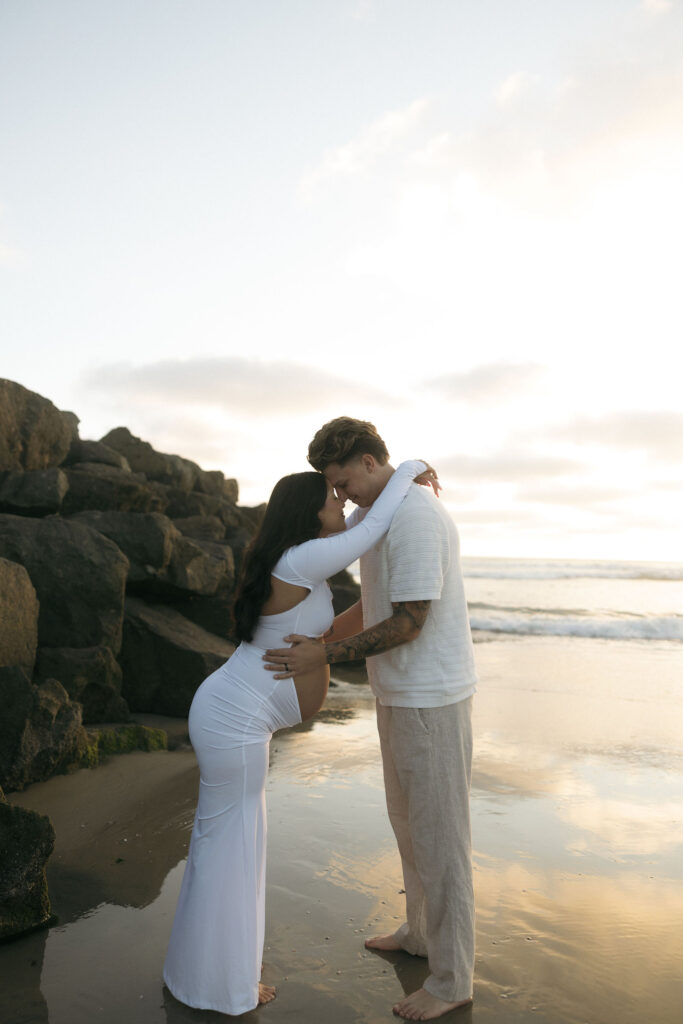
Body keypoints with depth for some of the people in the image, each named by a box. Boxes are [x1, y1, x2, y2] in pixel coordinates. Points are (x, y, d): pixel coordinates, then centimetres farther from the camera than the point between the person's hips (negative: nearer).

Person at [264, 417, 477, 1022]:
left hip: (432, 702, -10)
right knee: (408, 819, 24)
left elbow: (409, 623, -26)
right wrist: (311, 642, 17)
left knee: (439, 836, 5)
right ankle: (422, 932, 45)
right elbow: (372, 609, 17)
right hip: (400, 695, 11)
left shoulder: (416, 518, -24)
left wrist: (326, 656, -20)